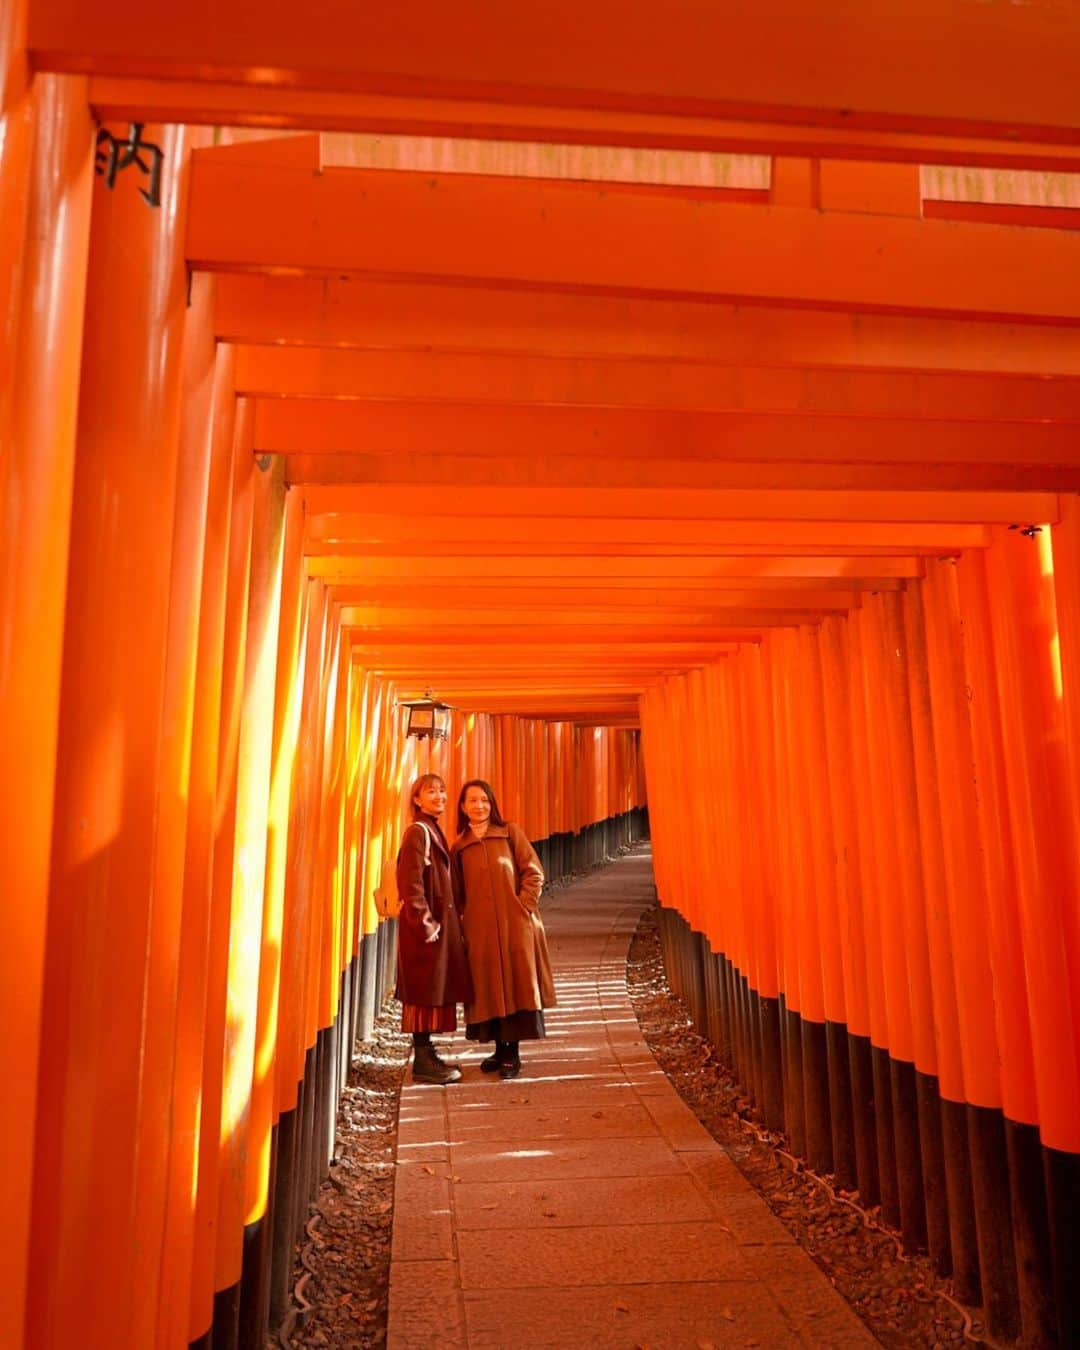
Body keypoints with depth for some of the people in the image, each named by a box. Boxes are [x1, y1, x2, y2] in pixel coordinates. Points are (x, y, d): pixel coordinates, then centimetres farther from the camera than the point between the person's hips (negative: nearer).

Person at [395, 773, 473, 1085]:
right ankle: (422, 1063, 5)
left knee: (434, 991, 13)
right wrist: (426, 923, -18)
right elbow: (411, 884, -19)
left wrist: (451, 922, 14)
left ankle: (427, 1055, 22)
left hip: (440, 921, 9)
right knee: (425, 992, -3)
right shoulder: (417, 832, -13)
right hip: (425, 924, -9)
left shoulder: (434, 831, 15)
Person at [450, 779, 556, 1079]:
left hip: (515, 924, -2)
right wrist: (461, 921, 1)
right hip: (480, 928, 2)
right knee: (488, 988, 6)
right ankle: (499, 1049, 20)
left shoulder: (510, 833, 2)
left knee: (516, 984, 0)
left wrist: (524, 908, -7)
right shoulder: (459, 846, 9)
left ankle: (513, 1052, 10)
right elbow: (458, 892, 12)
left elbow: (534, 873, -1)